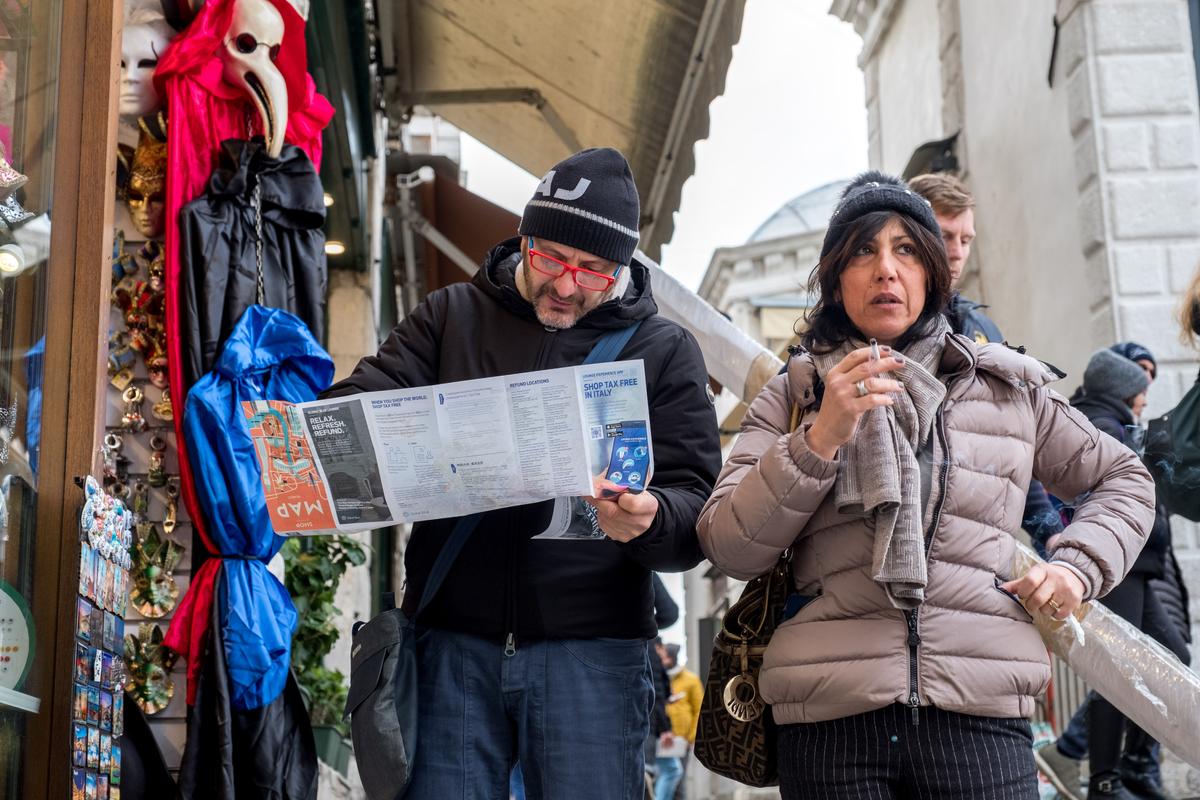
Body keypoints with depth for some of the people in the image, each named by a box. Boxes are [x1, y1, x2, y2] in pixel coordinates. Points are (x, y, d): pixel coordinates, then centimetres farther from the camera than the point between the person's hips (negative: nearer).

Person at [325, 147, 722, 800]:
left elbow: (696, 506, 1)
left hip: (590, 647, -1)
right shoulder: (450, 316, 11)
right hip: (453, 637, 1)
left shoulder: (665, 350, 7)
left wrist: (649, 520, -23)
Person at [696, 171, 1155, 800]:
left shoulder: (1010, 388, 13)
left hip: (980, 718, 1)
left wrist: (1078, 567, 7)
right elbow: (729, 551, -2)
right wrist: (821, 439, -13)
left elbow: (1123, 477, 24)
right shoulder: (793, 395, 9)